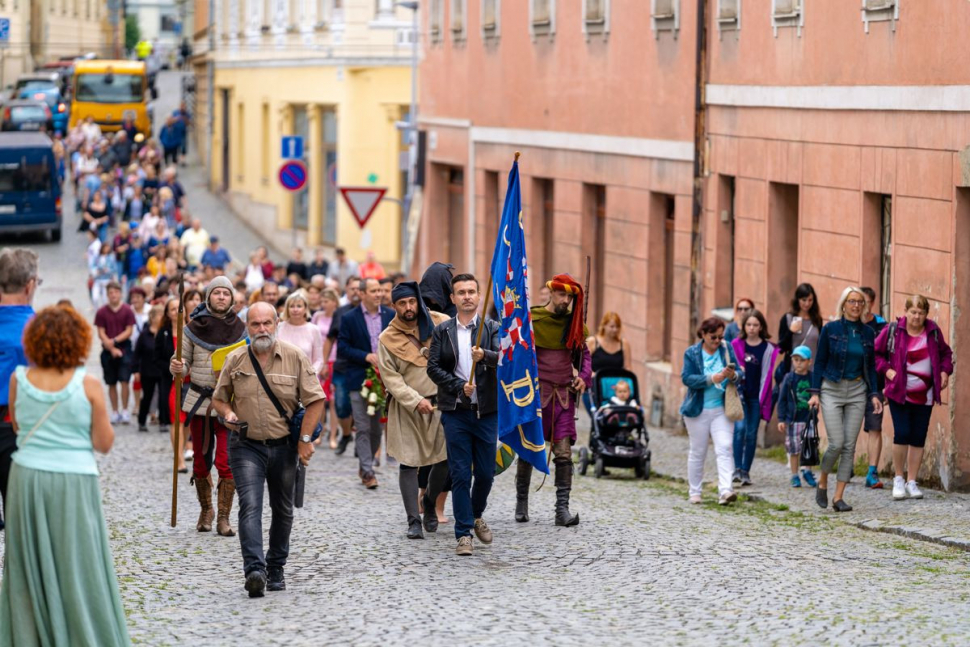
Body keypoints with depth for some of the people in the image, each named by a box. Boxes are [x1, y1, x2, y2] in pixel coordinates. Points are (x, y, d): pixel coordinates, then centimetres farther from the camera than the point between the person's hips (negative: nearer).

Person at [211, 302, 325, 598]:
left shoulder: (294, 357, -4)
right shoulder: (235, 360, 1)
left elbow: (315, 399, -2)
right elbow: (219, 397, 13)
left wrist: (305, 439, -7)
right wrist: (228, 414, -9)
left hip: (284, 447, 1)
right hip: (247, 446, -1)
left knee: (282, 509, 12)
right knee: (250, 505, -16)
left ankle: (275, 568, 27)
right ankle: (254, 570, -26)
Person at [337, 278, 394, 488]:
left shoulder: (391, 316, 6)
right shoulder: (349, 318, -2)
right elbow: (342, 349, -5)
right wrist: (366, 356, -16)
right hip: (359, 380, -3)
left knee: (377, 428, 9)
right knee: (363, 428, -6)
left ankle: (366, 466, 25)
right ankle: (367, 472, -2)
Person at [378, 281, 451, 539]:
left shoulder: (440, 324, 0)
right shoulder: (387, 339, -2)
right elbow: (391, 379, -5)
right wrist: (416, 401, -16)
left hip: (441, 401, 1)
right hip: (406, 407, -1)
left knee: (445, 457, 2)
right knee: (409, 462, -2)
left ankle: (430, 502, 29)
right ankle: (413, 520, 2)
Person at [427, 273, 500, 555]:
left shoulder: (492, 328, 3)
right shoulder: (442, 331, 6)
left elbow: (504, 357, -14)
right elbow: (433, 367, 0)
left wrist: (485, 356, -35)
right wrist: (459, 386, -13)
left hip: (486, 411, 0)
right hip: (455, 411, 0)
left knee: (486, 472, 7)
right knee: (460, 474, -2)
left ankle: (476, 516, 34)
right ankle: (463, 534, 2)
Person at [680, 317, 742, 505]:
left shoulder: (727, 349, 3)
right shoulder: (692, 353, -3)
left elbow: (740, 373, 2)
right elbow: (687, 378, -13)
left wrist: (733, 375, -22)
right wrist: (712, 379, -24)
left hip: (721, 410, 1)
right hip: (698, 410, -1)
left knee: (724, 448, -13)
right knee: (697, 452, 8)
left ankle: (725, 491, -20)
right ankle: (694, 492, 19)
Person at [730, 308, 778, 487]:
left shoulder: (768, 349, 4)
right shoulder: (736, 345, 4)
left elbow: (768, 375, 4)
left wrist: (765, 398, 0)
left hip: (756, 396, 1)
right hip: (739, 393, -1)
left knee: (751, 434, 4)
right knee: (740, 428, -17)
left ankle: (745, 472, 13)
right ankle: (737, 469, -15)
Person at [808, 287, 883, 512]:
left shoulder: (867, 333, 6)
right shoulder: (830, 329, -4)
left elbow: (871, 366, 11)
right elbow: (820, 362, -1)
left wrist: (874, 394, 3)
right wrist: (815, 392, -7)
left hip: (857, 392, 3)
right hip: (832, 390, -3)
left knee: (849, 446, -1)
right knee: (836, 443, -12)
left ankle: (838, 497, 4)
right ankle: (822, 483, 14)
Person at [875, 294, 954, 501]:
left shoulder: (933, 331, 5)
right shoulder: (893, 331, -3)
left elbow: (945, 353, 19)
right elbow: (876, 354, 5)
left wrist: (945, 371, 3)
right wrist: (887, 370, -9)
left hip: (924, 395, 3)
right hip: (899, 393, -3)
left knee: (918, 438, 4)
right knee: (902, 433, -12)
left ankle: (911, 481, 13)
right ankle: (899, 479, 5)